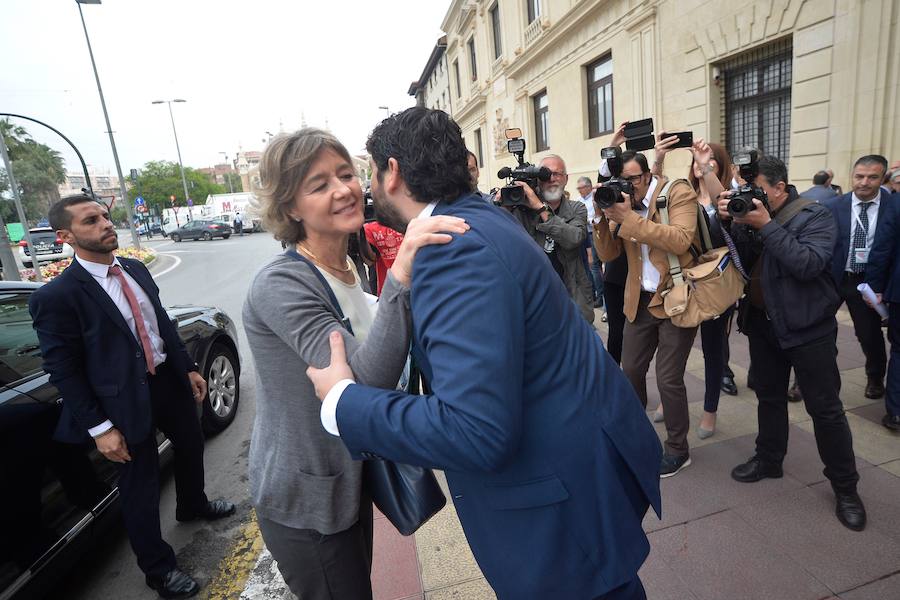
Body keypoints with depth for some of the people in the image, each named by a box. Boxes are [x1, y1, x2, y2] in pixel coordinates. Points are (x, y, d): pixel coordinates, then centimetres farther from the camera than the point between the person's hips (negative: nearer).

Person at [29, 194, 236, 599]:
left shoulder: (135, 270, 3)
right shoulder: (57, 296, -17)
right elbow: (63, 370, -15)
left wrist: (189, 368, 12)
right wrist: (100, 428, -16)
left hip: (170, 380, 7)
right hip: (127, 400, -7)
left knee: (191, 447, 27)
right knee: (139, 488, 10)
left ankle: (193, 505, 57)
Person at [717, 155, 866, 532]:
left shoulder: (815, 216, -10)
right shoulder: (749, 213, 6)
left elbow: (808, 264, -24)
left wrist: (766, 226, -25)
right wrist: (725, 222, -12)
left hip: (808, 327, -5)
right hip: (762, 323, 5)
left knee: (825, 408, 3)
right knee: (769, 397, 17)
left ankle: (845, 487, 19)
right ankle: (768, 459, 34)